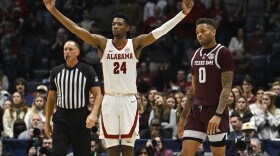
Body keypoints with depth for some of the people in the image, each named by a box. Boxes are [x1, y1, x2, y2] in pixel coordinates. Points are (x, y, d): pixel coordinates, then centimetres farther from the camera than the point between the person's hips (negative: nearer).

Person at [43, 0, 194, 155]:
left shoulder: (135, 44, 1)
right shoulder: (103, 44, 3)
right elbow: (77, 30, -5)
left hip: (129, 100, -1)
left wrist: (183, 14, -21)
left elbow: (159, 31, -10)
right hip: (109, 100, 1)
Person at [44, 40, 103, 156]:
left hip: (81, 117, -2)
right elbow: (51, 98, 15)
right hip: (61, 117, 2)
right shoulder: (56, 71, 8)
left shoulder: (87, 70, -1)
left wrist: (93, 114, -21)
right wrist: (47, 122, 11)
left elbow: (98, 94, -4)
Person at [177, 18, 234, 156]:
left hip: (215, 111, -6)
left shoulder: (223, 54, -8)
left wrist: (218, 115, -24)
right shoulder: (196, 55, 14)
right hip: (196, 110, 6)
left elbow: (227, 87, -13)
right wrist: (183, 116, 18)